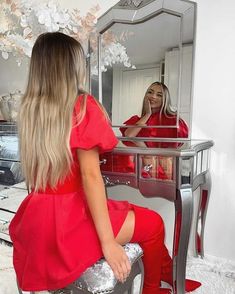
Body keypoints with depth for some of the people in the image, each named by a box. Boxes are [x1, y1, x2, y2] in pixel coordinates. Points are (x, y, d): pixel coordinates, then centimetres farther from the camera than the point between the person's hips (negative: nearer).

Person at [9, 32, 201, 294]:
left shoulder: (29, 107, 4)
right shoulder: (82, 106, -16)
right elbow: (90, 175, -22)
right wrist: (108, 242, -17)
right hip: (68, 219, -8)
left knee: (131, 212, 23)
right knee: (153, 223, 11)